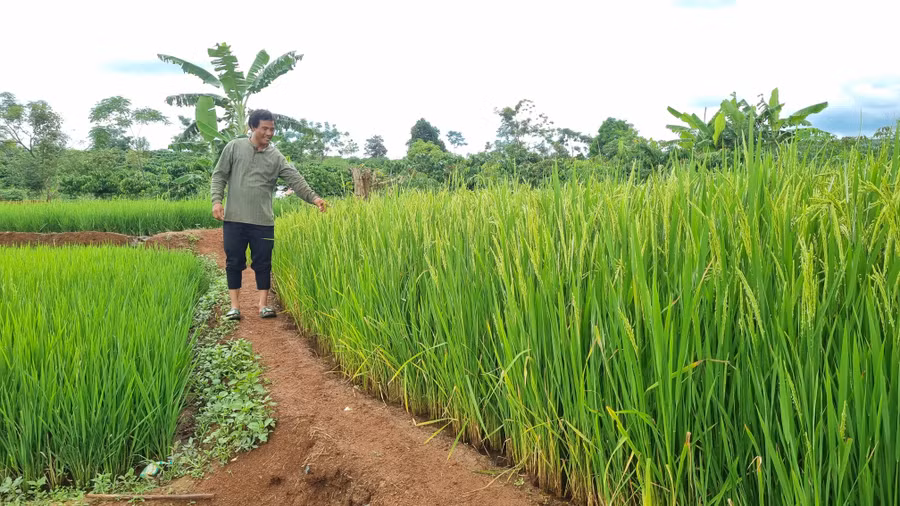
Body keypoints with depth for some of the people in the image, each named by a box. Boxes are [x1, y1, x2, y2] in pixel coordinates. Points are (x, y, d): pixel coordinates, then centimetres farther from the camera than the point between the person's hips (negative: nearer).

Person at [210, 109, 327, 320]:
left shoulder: (276, 156, 4)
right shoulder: (234, 147, 3)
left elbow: (295, 179, -5)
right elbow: (219, 176, 5)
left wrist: (313, 198, -19)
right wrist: (217, 200, -8)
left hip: (263, 221, 1)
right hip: (234, 218, 0)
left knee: (263, 263, 4)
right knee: (234, 262, 5)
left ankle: (263, 305, 13)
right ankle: (235, 305, 14)